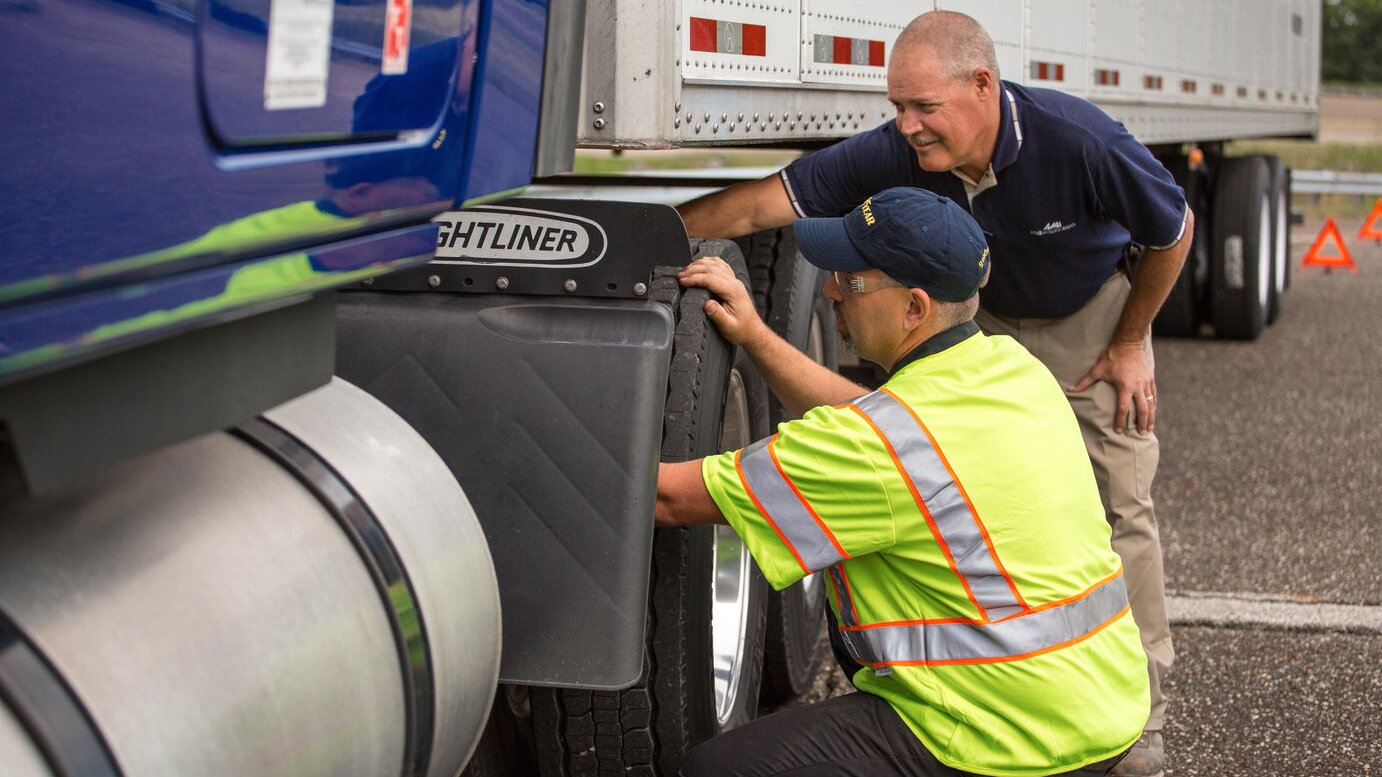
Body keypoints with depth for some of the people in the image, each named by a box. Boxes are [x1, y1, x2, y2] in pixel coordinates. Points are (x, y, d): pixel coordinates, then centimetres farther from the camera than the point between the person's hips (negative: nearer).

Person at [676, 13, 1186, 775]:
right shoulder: (892, 155, -29)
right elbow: (758, 206, -27)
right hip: (985, 323, 3)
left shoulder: (1081, 143, -36)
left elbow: (1174, 231, -17)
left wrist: (1129, 343, -9)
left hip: (1091, 318, -3)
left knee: (1118, 507, -4)